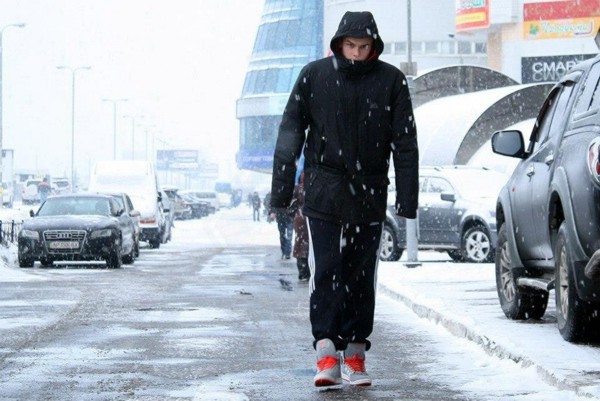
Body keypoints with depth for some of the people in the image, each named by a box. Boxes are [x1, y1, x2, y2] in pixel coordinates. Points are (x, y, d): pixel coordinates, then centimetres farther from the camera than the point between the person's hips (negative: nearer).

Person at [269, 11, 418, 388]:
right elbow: (290, 133, 2)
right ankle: (327, 352, -13)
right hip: (323, 190, -1)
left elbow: (405, 143, 1)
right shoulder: (314, 75, 0)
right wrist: (282, 189, -2)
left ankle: (355, 354, 14)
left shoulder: (391, 80, 0)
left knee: (362, 275, 6)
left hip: (369, 194, 1)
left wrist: (407, 198, -4)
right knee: (325, 271, -9)